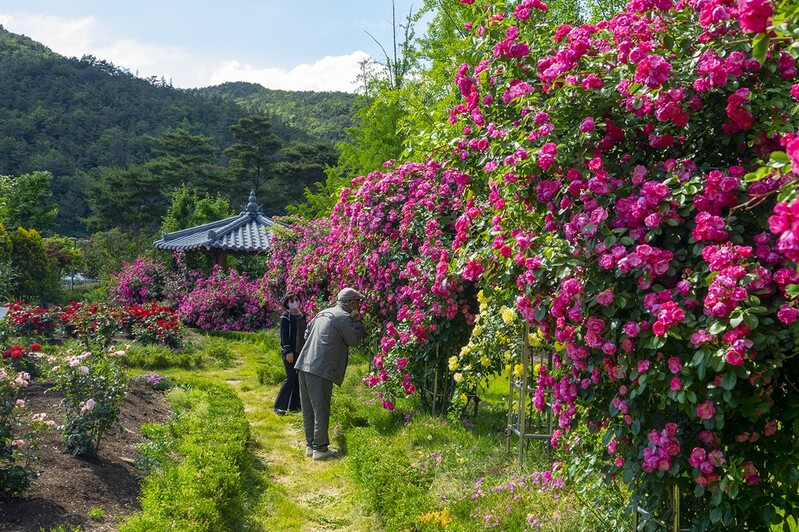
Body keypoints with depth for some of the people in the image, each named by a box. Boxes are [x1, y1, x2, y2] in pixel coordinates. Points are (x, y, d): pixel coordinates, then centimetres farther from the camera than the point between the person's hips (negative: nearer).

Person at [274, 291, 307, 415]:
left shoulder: (301, 316, 13)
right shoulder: (285, 317, -8)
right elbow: (284, 335, -13)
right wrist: (288, 351, -20)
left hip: (301, 352, 7)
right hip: (290, 352, -7)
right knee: (291, 378, -10)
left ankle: (294, 405, 15)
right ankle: (279, 406, -3)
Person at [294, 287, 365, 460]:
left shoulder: (323, 313, 20)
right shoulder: (344, 317, -7)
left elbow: (307, 333, 26)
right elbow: (354, 339, -1)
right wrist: (357, 321, 9)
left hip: (304, 365, 9)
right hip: (320, 369, -9)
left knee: (308, 409, 14)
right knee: (321, 410, -1)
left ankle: (310, 445, 23)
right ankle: (320, 449, 4)